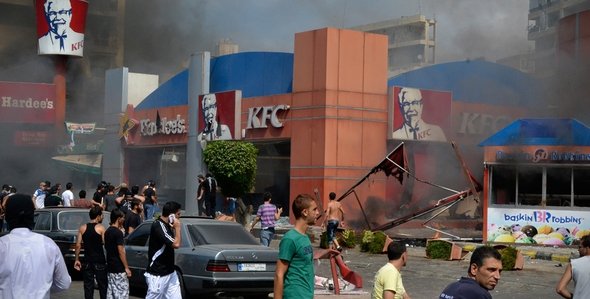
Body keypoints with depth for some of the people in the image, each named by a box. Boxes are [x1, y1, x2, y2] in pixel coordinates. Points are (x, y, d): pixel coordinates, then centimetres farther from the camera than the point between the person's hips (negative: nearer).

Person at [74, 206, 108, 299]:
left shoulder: (82, 228, 4)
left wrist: (77, 259, 7)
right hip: (99, 261, -3)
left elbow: (78, 245, 2)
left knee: (88, 285, 6)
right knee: (102, 284, 5)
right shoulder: (101, 228, -6)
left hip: (87, 261, 3)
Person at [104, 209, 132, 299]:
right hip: (119, 269, -9)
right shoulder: (118, 232, -16)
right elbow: (121, 252, -19)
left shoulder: (107, 231, 10)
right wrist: (126, 268, -15)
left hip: (110, 267, 9)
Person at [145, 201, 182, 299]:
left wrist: (174, 228, 5)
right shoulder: (158, 225, -19)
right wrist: (177, 227, -13)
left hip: (169, 272, 9)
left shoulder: (167, 225, 11)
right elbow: (176, 244, -26)